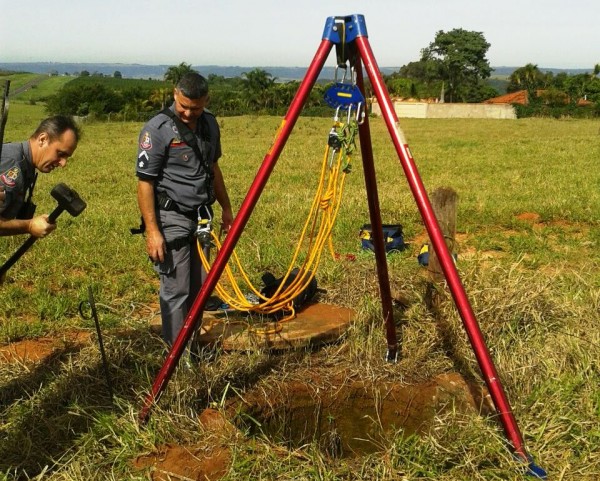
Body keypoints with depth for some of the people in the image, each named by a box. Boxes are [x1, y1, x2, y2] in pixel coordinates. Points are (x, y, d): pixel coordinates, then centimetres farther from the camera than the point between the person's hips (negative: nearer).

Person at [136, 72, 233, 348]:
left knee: (198, 287, 11)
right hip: (171, 219, -6)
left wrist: (226, 208, 21)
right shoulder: (157, 129, -12)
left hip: (202, 217, 6)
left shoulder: (209, 124, 9)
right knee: (176, 289, -3)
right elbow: (145, 182, -13)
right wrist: (152, 231, -18)